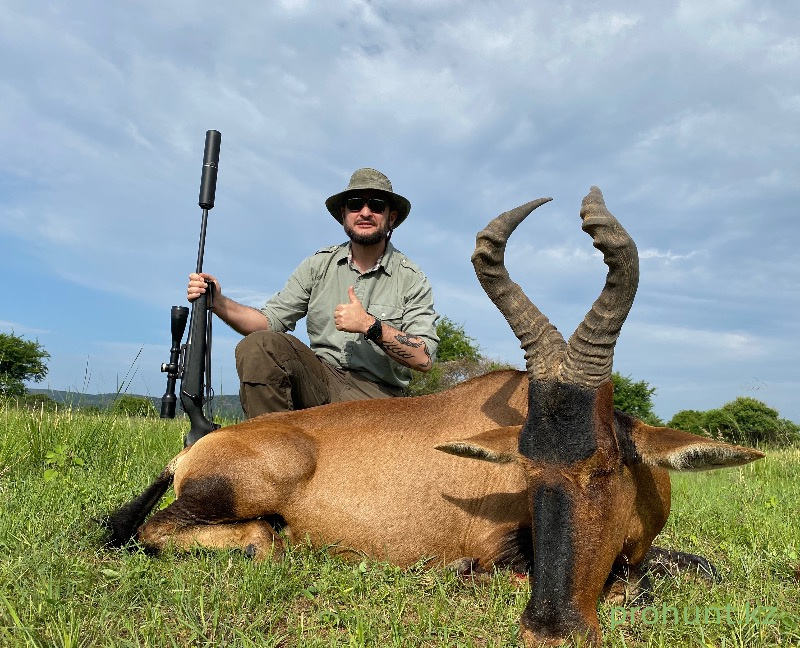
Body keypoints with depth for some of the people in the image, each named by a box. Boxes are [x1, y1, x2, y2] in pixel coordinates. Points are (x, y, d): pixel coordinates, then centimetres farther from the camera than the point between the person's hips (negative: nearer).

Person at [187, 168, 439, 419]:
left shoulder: (411, 279, 0)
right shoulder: (319, 264, 9)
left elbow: (423, 359, -8)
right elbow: (271, 320, 4)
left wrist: (371, 326, -17)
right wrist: (219, 302, -10)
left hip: (375, 392, -3)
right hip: (319, 376, 3)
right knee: (259, 345, -24)